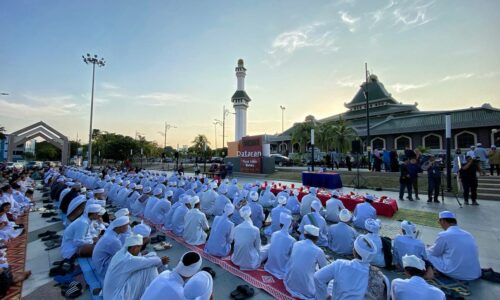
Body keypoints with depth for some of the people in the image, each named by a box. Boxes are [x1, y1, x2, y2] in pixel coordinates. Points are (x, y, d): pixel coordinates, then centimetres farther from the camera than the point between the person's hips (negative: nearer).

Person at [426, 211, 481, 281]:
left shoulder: (443, 235, -13)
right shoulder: (469, 235, 7)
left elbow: (434, 253, -1)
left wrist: (428, 248, 22)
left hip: (455, 274, -6)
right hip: (475, 275, 6)